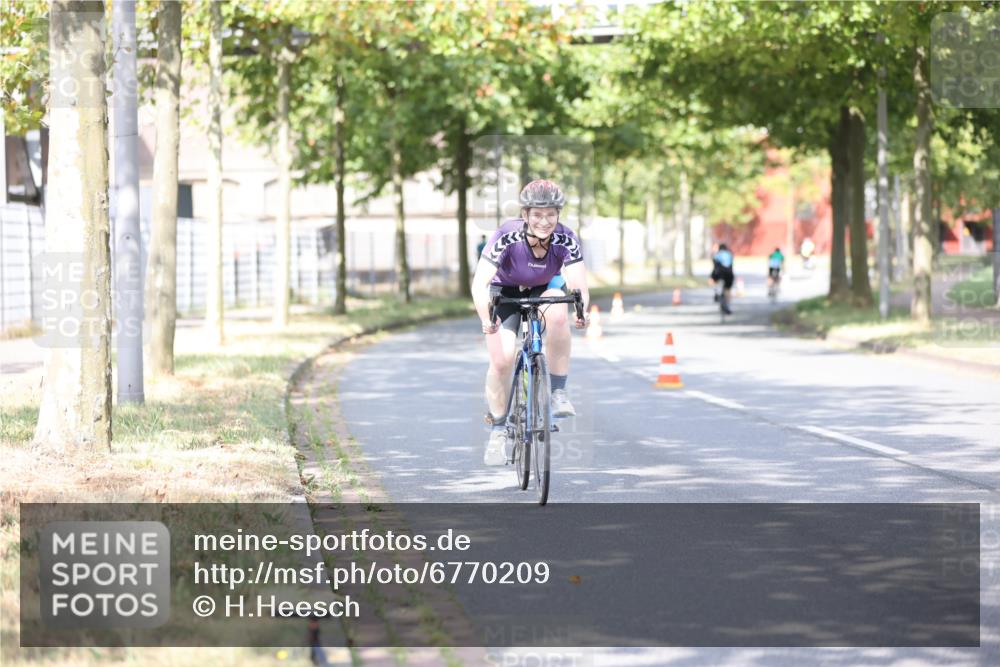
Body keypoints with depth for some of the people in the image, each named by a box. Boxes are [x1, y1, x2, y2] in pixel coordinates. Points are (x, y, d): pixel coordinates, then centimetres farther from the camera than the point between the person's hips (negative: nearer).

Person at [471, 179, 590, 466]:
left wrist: (581, 311, -56)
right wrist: (486, 319, -55)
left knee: (558, 314, -34)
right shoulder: (507, 236, -33)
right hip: (505, 291, -1)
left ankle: (558, 393, -19)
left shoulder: (565, 239, -27)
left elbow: (579, 285, -35)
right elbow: (479, 283, -39)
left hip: (545, 289, 1)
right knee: (501, 360, -17)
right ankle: (498, 430, 6)